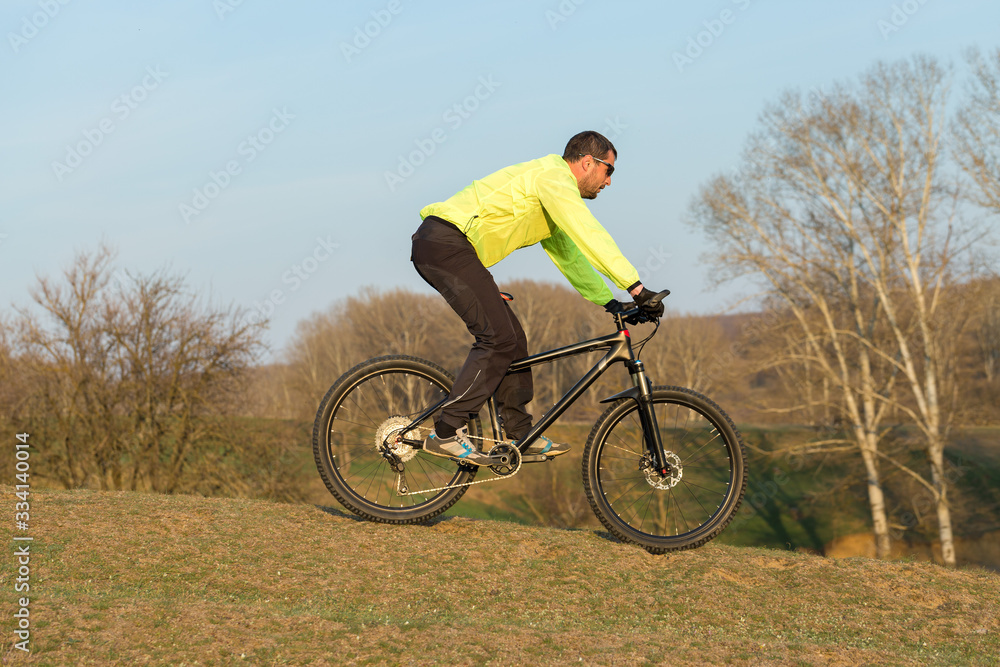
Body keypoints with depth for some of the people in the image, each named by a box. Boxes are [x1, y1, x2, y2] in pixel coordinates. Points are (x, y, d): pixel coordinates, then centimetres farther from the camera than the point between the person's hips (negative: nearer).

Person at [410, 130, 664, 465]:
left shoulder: (554, 190, 24)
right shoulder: (554, 177, -9)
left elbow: (568, 254, 30)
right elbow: (590, 236, -18)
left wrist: (609, 301, 23)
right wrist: (637, 288, -20)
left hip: (438, 248, 11)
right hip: (445, 242, -11)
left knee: (512, 337, 11)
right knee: (498, 338, -14)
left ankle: (520, 435, 15)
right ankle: (445, 433, -14)